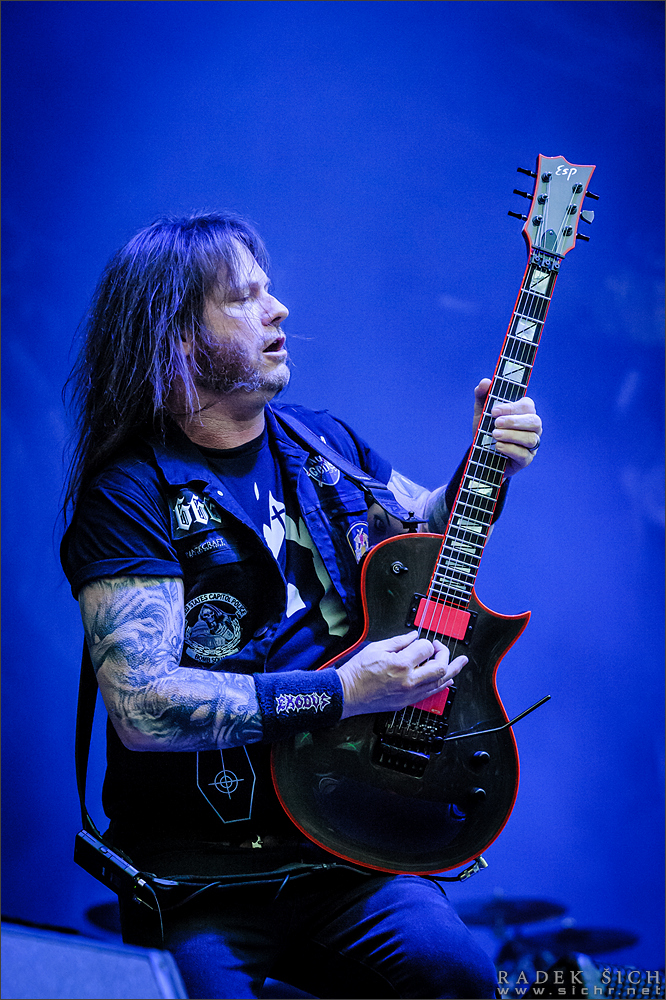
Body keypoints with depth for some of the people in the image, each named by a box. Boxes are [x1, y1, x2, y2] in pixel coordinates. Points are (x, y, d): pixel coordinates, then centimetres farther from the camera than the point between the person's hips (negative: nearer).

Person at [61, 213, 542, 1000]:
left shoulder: (327, 445, 11)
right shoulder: (129, 495, -10)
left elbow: (432, 531, 29)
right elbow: (142, 703, -21)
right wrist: (343, 692, -23)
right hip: (198, 868, -4)